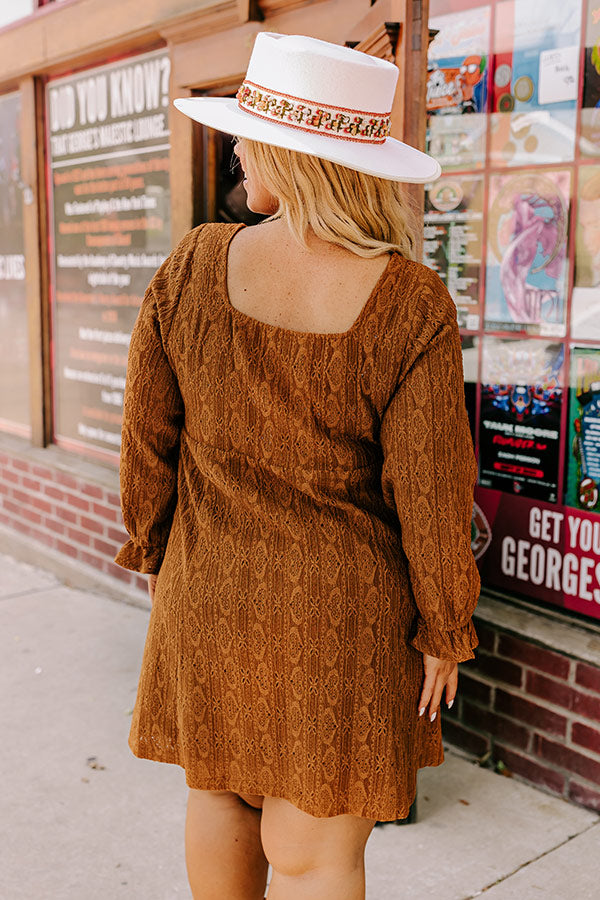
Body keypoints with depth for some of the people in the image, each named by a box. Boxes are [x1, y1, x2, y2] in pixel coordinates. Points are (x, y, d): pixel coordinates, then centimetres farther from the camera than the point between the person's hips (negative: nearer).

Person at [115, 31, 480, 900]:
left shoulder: (193, 266, -11)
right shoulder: (410, 306, -18)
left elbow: (148, 437, -2)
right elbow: (430, 491, -15)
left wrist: (156, 550, 15)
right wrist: (444, 629, 0)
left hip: (209, 591, 3)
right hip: (341, 611, -2)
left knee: (222, 788, 25)